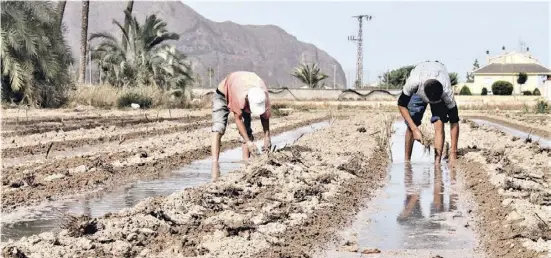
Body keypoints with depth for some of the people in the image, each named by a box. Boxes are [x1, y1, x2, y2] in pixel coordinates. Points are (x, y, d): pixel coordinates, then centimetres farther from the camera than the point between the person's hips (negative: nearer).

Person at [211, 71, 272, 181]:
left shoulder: (263, 95, -33)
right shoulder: (239, 96, -46)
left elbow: (265, 117, -13)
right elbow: (238, 119, -32)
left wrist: (267, 137, -14)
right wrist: (248, 142, -30)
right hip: (223, 94, -5)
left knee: (247, 131, -5)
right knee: (218, 129, -22)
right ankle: (215, 164, -31)